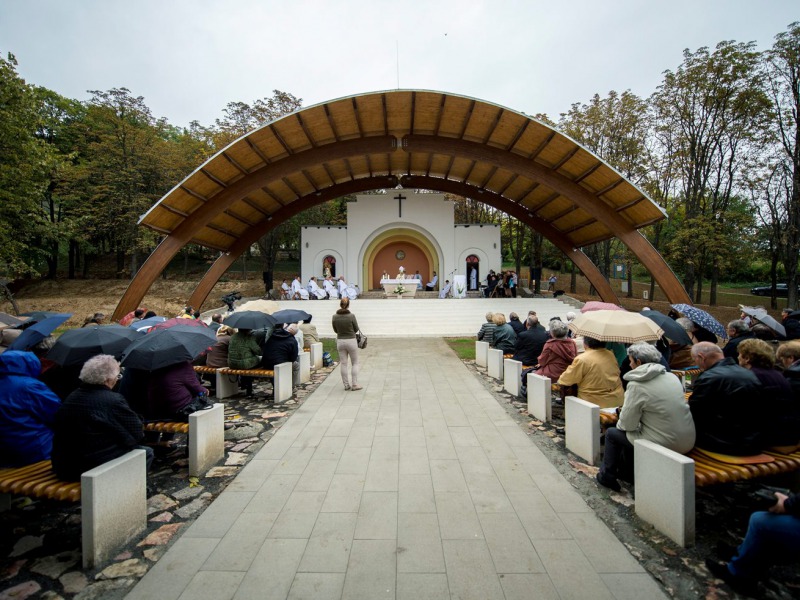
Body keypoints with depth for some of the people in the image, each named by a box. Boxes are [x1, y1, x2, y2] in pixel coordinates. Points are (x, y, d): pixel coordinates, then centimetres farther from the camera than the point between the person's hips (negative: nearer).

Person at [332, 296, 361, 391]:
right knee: (355, 363, 10)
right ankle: (354, 384, 10)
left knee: (343, 364, 11)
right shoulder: (351, 316, -16)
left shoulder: (335, 317, -5)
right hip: (351, 340, -3)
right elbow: (356, 329, -4)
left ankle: (346, 385, 17)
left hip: (340, 341, 3)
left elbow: (335, 330, 5)